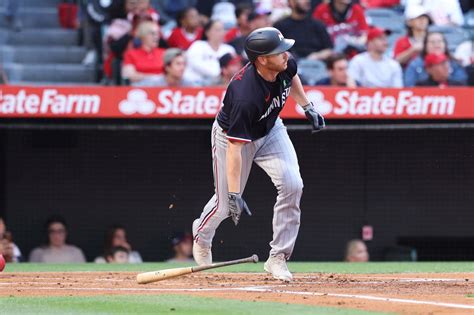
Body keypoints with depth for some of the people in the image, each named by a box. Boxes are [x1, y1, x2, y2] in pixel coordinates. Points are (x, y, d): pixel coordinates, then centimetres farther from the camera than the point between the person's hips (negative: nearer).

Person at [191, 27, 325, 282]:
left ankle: (278, 257, -6)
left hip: (270, 130, 5)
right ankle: (202, 235, 44)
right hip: (231, 136, -5)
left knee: (292, 185, -16)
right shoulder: (244, 96, -42)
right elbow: (235, 148, -38)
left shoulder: (285, 64, -22)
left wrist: (307, 107, 6)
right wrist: (234, 195, -39)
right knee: (226, 205, 6)